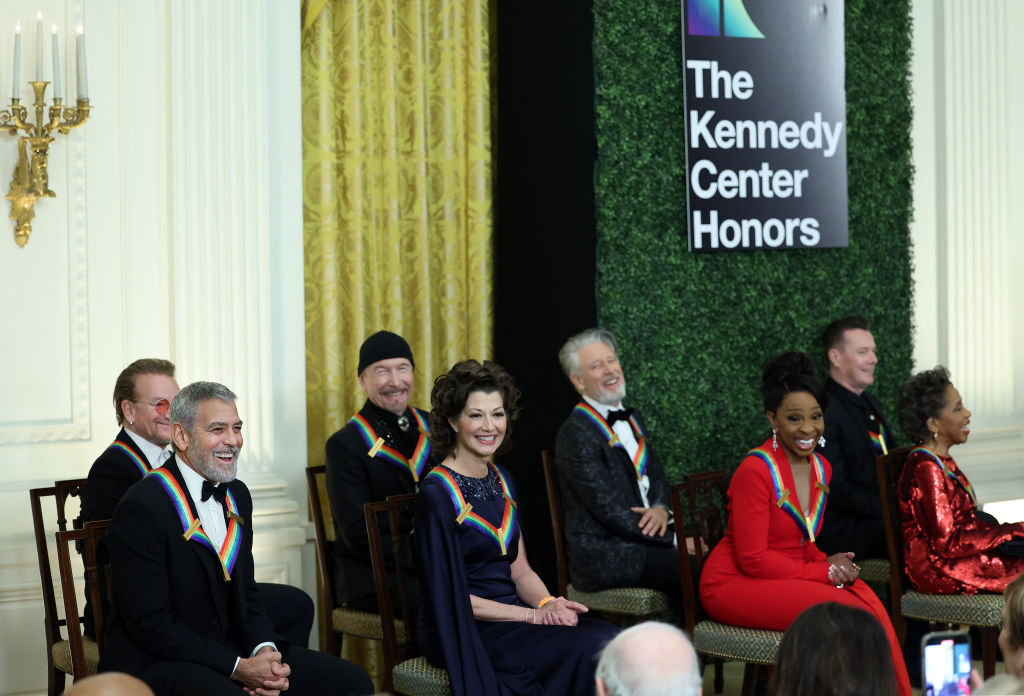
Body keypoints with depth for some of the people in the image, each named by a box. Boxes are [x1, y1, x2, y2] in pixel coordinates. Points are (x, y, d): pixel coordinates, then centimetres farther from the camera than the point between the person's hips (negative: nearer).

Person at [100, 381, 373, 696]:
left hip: (231, 649, 8)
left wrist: (265, 649, -6)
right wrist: (237, 668, -19)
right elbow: (150, 626, -17)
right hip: (158, 664, -8)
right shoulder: (141, 508, -15)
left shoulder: (236, 495, 12)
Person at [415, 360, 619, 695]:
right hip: (463, 631, -7)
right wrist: (536, 615, -15)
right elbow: (451, 594, -13)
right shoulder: (437, 494, -12)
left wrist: (547, 603, -7)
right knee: (590, 648, -26)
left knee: (611, 637, -20)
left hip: (511, 616, 7)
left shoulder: (500, 480, 13)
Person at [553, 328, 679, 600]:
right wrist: (674, 540, -14)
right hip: (605, 555, -8)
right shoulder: (576, 434, -11)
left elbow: (656, 477, 22)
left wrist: (661, 509, -3)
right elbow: (609, 511, -15)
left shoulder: (631, 419, 17)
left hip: (640, 538, 8)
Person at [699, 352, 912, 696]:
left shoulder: (820, 467, 7)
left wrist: (828, 563, -5)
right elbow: (752, 559, -17)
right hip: (734, 585, -7)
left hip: (793, 575, 7)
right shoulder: (755, 471, -18)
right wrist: (824, 572, -14)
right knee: (843, 611, -26)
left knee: (868, 600, -21)